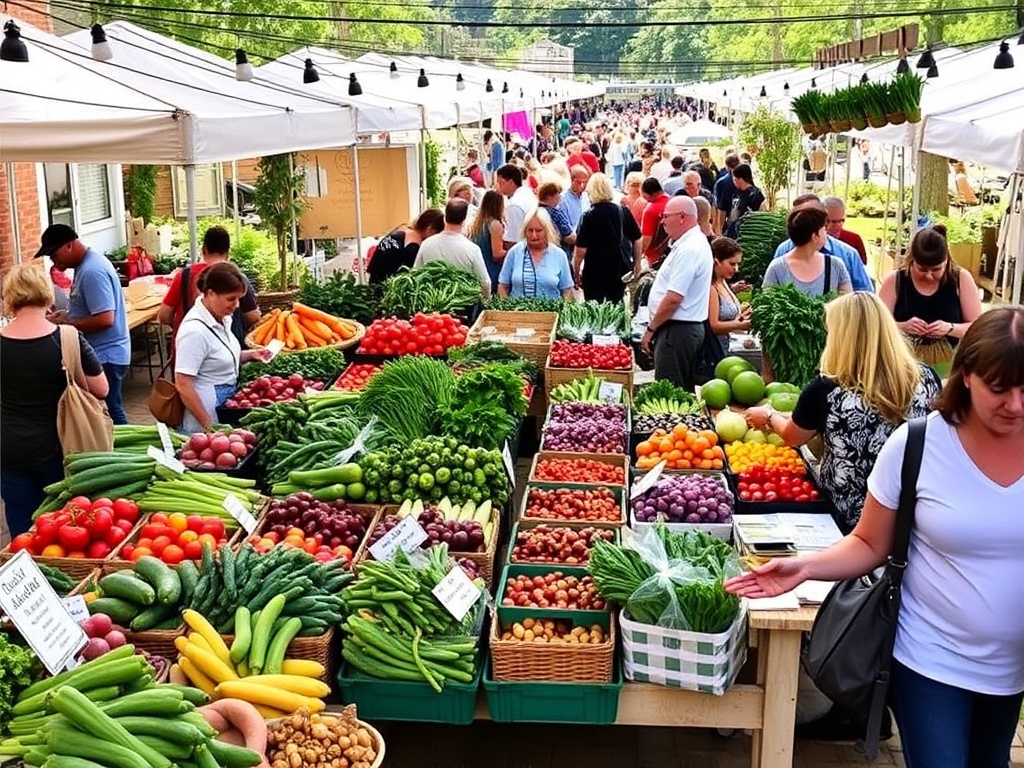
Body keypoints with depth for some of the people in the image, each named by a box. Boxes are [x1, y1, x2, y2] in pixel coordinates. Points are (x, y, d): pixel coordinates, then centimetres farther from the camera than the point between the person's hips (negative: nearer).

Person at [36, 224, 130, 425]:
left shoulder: (92, 271, -22)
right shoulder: (85, 265, 10)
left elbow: (105, 319, -27)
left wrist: (65, 324, -18)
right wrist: (68, 315, 6)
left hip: (105, 356, -10)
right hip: (101, 353, 10)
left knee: (109, 414, -2)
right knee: (109, 411, 16)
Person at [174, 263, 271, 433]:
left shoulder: (222, 318, 4)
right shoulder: (195, 330, -21)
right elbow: (183, 385, -21)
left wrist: (249, 355, 4)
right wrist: (208, 425, -20)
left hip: (228, 403, 8)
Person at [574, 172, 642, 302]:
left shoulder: (589, 216, -12)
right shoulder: (623, 212, -2)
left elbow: (581, 250, -14)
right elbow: (637, 240, 4)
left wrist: (576, 272, -3)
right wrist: (637, 263, 16)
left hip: (594, 272, -4)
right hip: (620, 270, 4)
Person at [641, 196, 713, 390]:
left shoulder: (688, 250, -18)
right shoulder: (695, 242, 15)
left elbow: (673, 298, -23)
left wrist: (651, 328, -13)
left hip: (677, 330, -11)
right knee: (684, 393, 14)